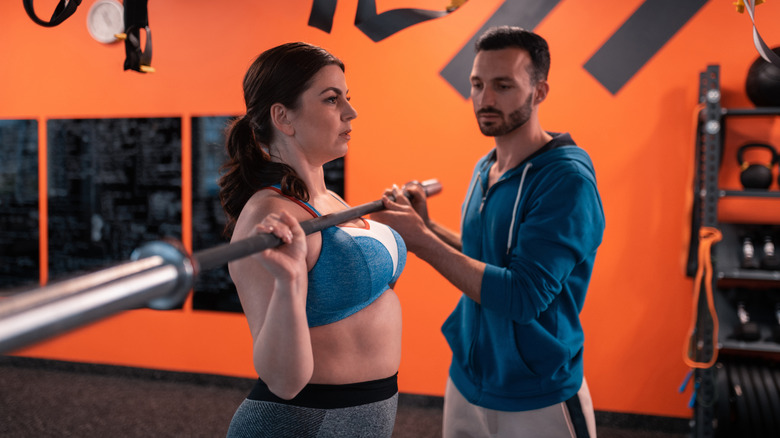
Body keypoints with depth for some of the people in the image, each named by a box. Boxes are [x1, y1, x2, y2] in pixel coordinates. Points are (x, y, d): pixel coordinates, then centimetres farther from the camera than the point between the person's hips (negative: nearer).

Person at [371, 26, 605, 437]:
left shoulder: (567, 179, -20)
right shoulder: (484, 168, 4)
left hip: (537, 403, -6)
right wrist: (427, 227, -3)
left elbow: (522, 296, -26)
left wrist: (422, 241, -25)